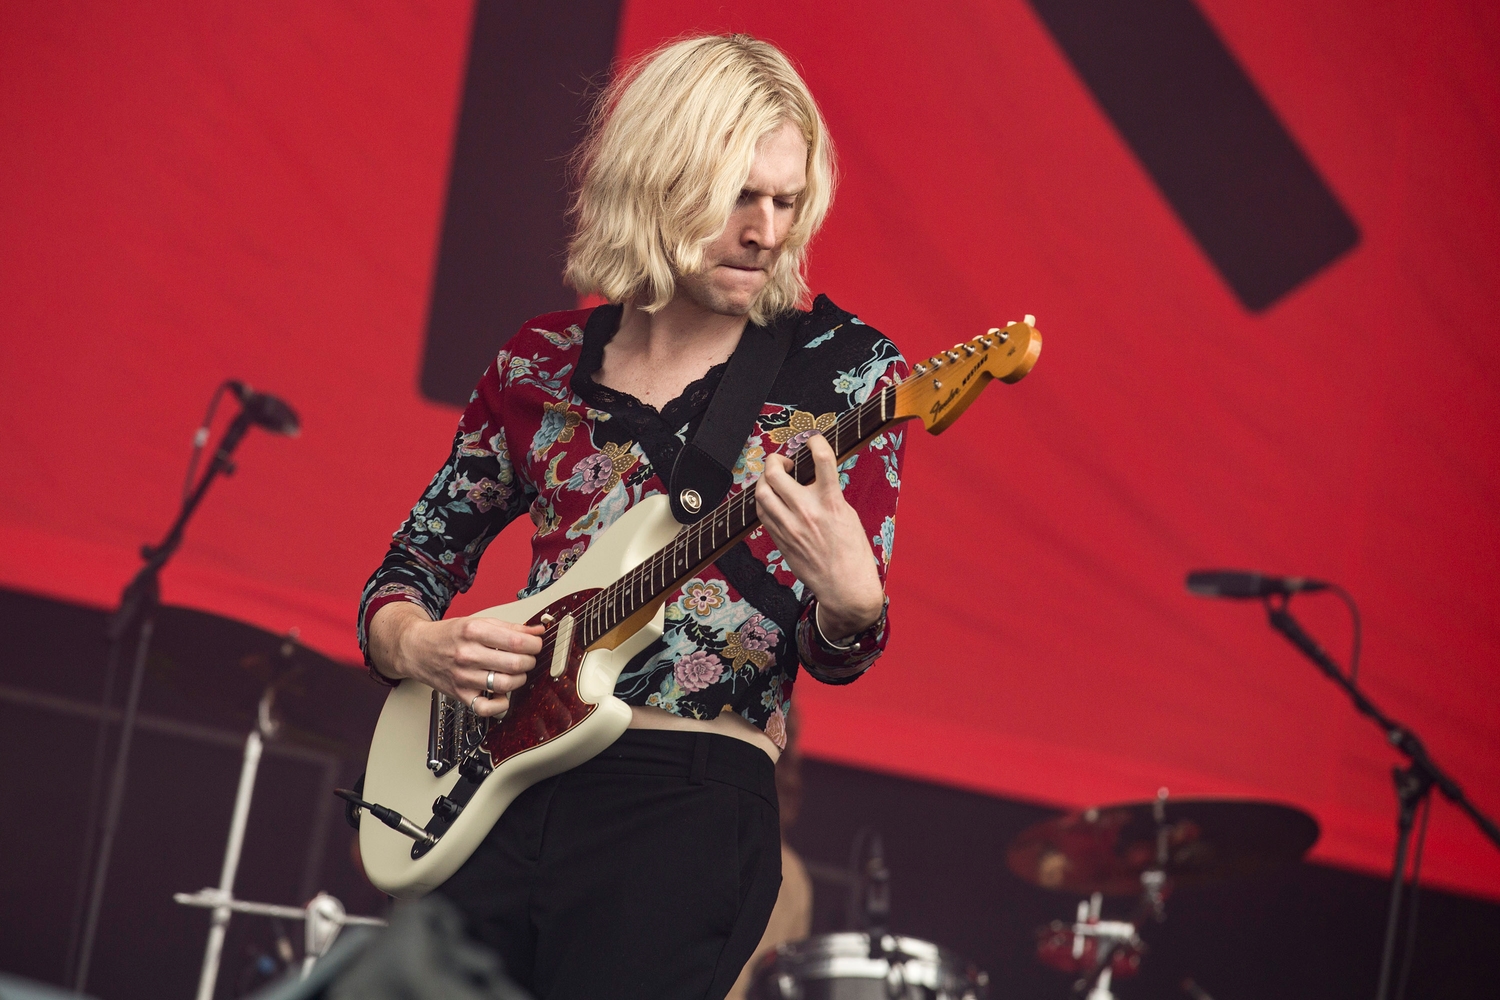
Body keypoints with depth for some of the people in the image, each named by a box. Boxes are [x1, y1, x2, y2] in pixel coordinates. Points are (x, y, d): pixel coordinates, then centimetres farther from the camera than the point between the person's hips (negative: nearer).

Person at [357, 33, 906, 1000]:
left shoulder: (844, 368, 1)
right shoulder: (545, 363, 10)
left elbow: (837, 656, -2)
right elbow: (401, 576, 17)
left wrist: (850, 602, -25)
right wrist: (417, 645, -5)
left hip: (692, 799, -3)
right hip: (500, 789, 3)